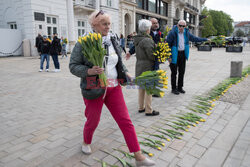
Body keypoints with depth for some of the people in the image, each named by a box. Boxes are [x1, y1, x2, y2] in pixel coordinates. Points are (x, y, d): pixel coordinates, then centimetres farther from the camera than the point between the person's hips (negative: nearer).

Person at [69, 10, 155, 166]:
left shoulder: (113, 41, 6)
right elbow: (73, 66, -8)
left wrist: (126, 73, 1)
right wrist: (89, 71, -25)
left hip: (113, 88, 4)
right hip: (94, 89, -3)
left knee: (126, 121, 2)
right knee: (93, 121, 14)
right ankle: (86, 142, 48)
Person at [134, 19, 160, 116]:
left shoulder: (137, 40, 8)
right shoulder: (147, 40, -19)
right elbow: (151, 55, -19)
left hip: (139, 66, 9)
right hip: (147, 67, -9)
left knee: (141, 87, 17)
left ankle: (141, 107, 28)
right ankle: (148, 110, 8)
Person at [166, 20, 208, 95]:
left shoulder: (186, 33, 8)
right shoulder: (172, 33, -11)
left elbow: (194, 38, 22)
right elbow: (168, 44, -11)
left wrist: (205, 39, 23)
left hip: (183, 54, 6)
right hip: (174, 55, -6)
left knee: (182, 72, 10)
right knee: (174, 72, 0)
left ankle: (180, 87, 23)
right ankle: (173, 88, 12)